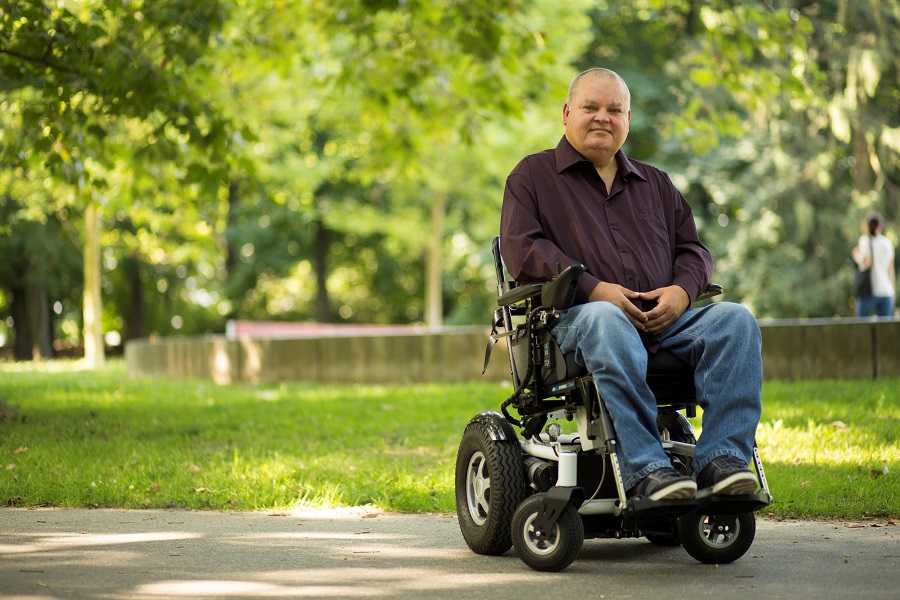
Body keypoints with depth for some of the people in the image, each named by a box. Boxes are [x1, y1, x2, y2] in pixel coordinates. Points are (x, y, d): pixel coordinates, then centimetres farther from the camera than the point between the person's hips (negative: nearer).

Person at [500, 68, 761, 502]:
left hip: (663, 320, 5)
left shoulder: (655, 184, 30)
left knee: (735, 319, -24)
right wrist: (593, 289, -14)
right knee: (604, 321, -41)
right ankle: (644, 468, -47)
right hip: (574, 317, -4)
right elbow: (521, 248, -1)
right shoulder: (532, 175, 15)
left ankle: (721, 458, -34)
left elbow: (692, 248, 23)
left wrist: (681, 291, -3)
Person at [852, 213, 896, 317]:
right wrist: (893, 290, 17)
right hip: (886, 291, 4)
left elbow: (866, 263, -16)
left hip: (869, 290, -4)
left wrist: (858, 258, 4)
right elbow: (891, 270, 12)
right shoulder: (888, 243, 11)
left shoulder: (865, 240, -3)